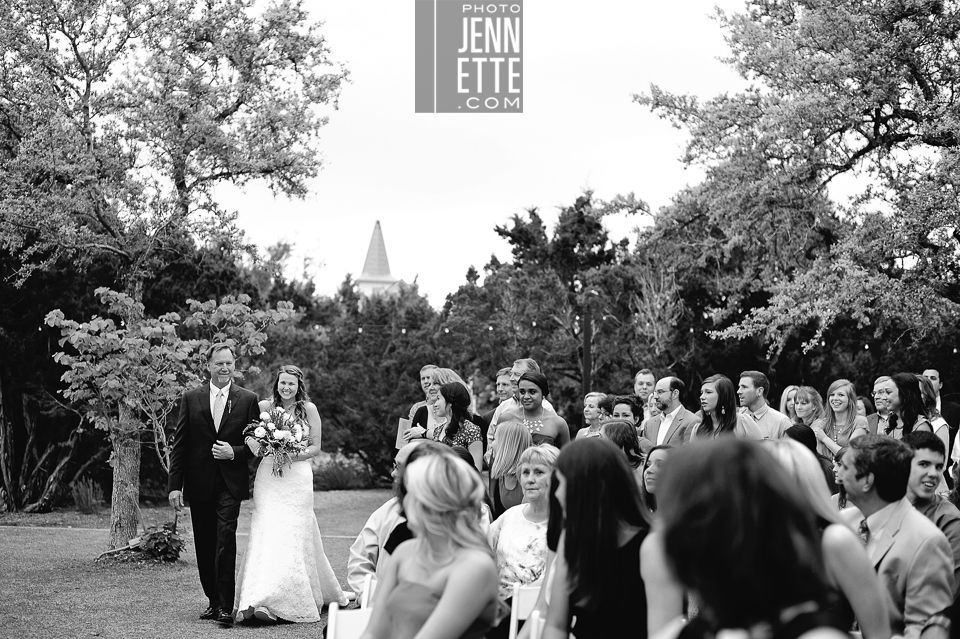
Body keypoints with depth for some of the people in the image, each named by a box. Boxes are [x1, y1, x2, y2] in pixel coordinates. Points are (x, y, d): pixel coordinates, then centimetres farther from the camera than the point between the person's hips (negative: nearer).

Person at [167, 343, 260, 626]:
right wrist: (175, 485, -2)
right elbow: (179, 445, 4)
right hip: (199, 484, 2)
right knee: (204, 547, 8)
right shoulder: (191, 399, 5)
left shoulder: (247, 400, 3)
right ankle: (213, 600, 21)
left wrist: (234, 452, -12)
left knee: (226, 540, -14)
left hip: (230, 483, -2)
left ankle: (226, 606, -13)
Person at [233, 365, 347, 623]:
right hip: (268, 477, 0)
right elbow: (250, 436, 11)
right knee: (265, 532, -10)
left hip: (298, 478, 0)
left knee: (292, 537, -6)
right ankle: (256, 599, -16)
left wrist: (294, 455, -11)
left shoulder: (309, 409, 4)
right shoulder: (264, 407, 5)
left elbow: (316, 447, 6)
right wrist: (262, 450, -10)